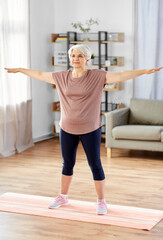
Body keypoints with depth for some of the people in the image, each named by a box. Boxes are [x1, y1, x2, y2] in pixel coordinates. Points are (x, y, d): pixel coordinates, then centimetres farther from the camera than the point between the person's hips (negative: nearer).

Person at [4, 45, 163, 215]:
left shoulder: (97, 76, -9)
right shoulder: (62, 77, 3)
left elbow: (120, 75, -18)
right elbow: (40, 75, 15)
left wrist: (145, 71, -28)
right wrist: (19, 70, 23)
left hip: (90, 129, -3)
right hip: (67, 129, 4)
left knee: (95, 164, 3)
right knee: (67, 163, 16)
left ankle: (101, 201, 16)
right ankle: (63, 197, 33)